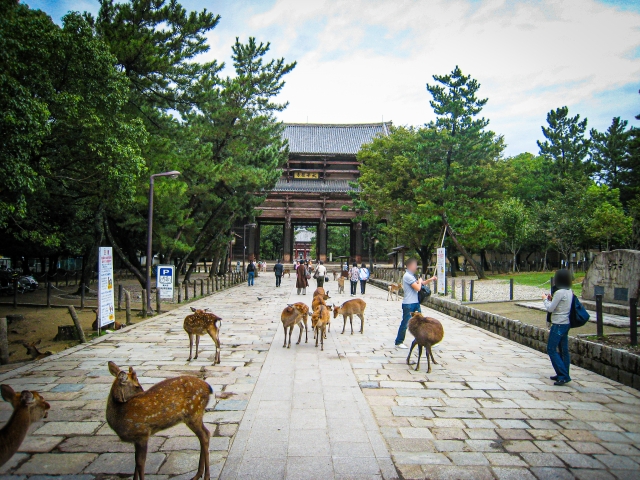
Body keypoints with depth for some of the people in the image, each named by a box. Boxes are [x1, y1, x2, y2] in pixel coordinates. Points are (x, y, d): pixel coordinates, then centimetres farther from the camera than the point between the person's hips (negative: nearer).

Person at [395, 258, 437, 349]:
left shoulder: (412, 276, 14)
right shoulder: (407, 276, -18)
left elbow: (422, 283, 25)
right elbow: (418, 288, -23)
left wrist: (430, 279, 12)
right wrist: (420, 281, -3)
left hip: (415, 303, 9)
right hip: (408, 304, -9)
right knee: (405, 323, 0)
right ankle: (399, 342, 12)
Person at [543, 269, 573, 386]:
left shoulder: (560, 292, -19)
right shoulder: (570, 292, 8)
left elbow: (550, 308, -14)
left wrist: (545, 299, 2)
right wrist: (551, 299, 12)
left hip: (559, 324, -9)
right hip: (566, 323, 9)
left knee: (551, 349, -5)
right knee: (563, 350, 13)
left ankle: (563, 375, -7)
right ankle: (564, 375, 20)